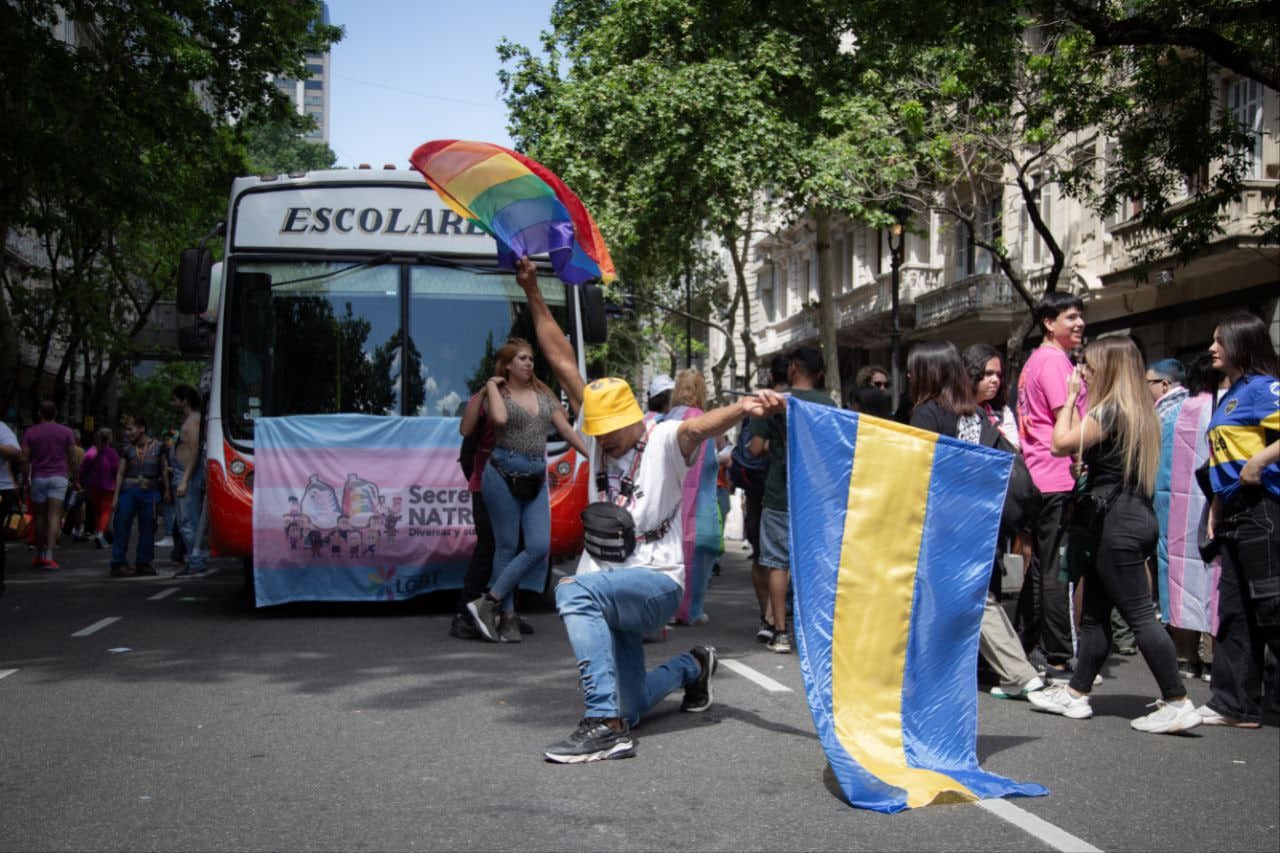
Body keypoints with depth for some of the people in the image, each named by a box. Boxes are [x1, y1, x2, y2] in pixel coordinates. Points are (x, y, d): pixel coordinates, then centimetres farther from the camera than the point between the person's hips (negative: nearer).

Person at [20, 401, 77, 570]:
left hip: (38, 478, 1)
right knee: (54, 516, -7)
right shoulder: (66, 432, 3)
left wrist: (25, 480, 7)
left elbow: (25, 459, 0)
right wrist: (75, 478, 12)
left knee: (40, 517, 12)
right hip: (59, 477, -1)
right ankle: (49, 556, -17)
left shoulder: (30, 432, 4)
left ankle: (39, 555, 19)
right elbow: (72, 458, 2)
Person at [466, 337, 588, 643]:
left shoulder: (543, 394, 17)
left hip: (536, 477, 5)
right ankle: (507, 617, 8)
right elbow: (499, 417, -22)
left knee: (539, 547, -7)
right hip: (504, 472, -5)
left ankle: (490, 601, 1)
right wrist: (492, 385, -7)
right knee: (508, 546, -1)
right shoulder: (497, 393, 1)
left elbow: (566, 429, 15)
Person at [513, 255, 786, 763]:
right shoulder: (597, 436, 7)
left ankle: (605, 725, -37)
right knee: (630, 710, 9)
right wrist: (534, 295, 5)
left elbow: (701, 426, -30)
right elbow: (563, 363, 6)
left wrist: (743, 408, -52)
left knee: (575, 590, -36)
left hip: (657, 583, -7)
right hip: (609, 590, 7)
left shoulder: (665, 441, -7)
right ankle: (691, 668, 39)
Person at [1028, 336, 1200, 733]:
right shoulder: (1140, 411, 15)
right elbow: (1086, 445, 17)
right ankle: (1076, 693, 21)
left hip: (1116, 521, -10)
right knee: (1094, 611, 14)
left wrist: (1070, 397, -1)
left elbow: (1061, 444, -11)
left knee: (1139, 614, -8)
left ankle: (1177, 703, -7)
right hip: (1136, 516, 10)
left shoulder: (1110, 410, -14)